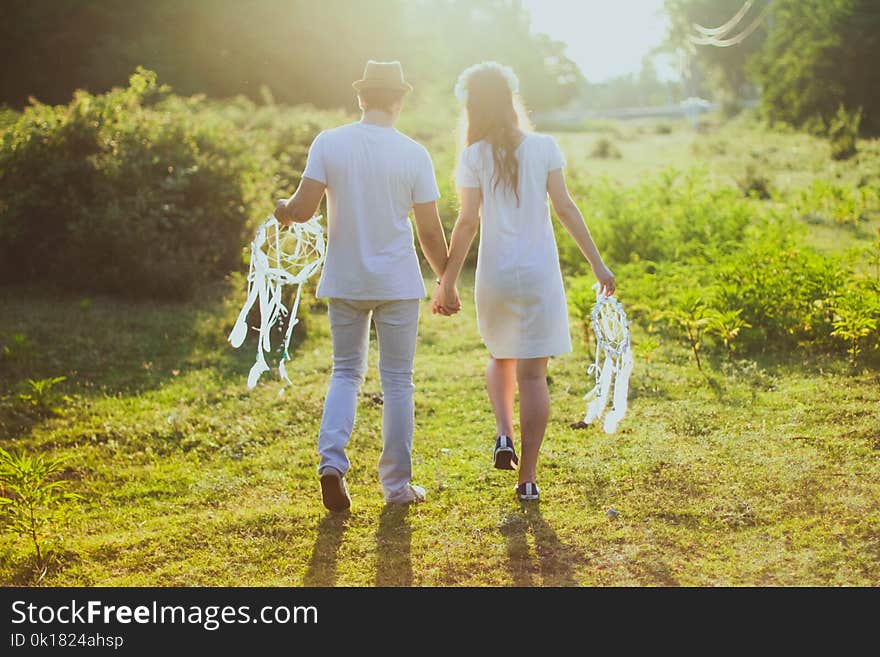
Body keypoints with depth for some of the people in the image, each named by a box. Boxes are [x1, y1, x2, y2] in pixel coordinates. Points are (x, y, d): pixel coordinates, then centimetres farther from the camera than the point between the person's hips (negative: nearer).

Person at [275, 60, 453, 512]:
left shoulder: (328, 143, -4)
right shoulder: (413, 154, -6)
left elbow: (302, 209, -10)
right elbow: (430, 231, -5)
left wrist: (283, 210, 14)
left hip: (344, 280, 2)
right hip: (398, 282, -1)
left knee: (346, 373, 16)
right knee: (397, 381, 9)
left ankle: (332, 459, -4)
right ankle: (397, 484, 14)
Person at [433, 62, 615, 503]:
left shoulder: (474, 156, -3)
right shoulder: (543, 147, 1)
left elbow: (468, 222, -7)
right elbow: (565, 208, -3)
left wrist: (447, 283, -3)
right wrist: (597, 264, 1)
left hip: (495, 274, 0)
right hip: (540, 273, 0)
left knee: (500, 358, 25)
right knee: (532, 372, 4)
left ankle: (504, 433, 3)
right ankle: (528, 477, 3)